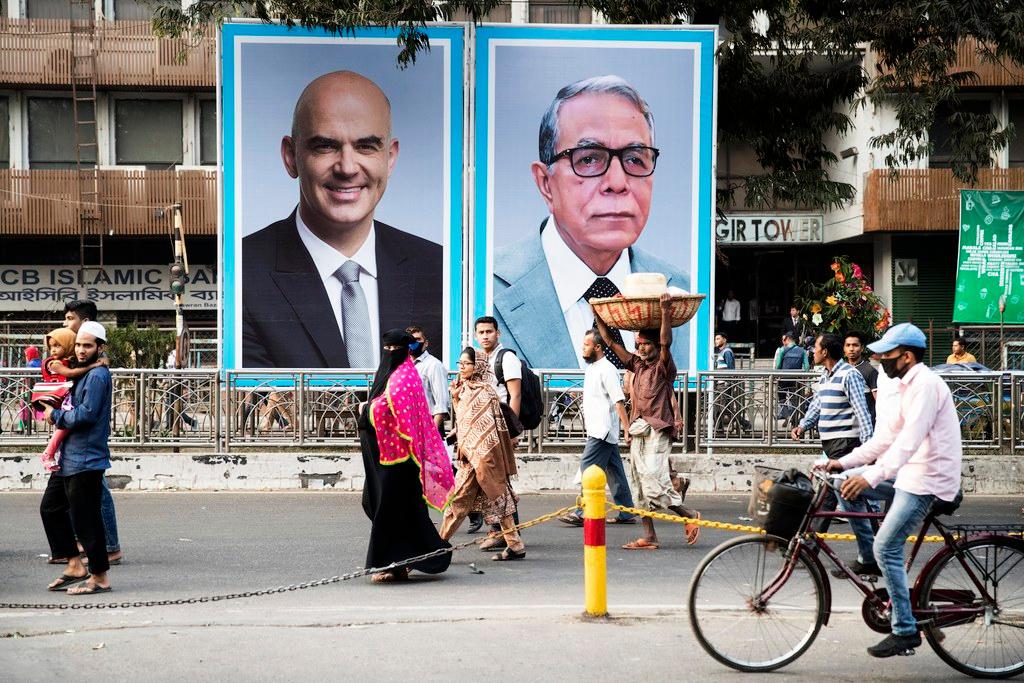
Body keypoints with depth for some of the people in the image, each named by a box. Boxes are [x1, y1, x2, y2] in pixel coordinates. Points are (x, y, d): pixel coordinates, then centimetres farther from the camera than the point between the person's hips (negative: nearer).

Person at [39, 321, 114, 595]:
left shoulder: (98, 375, -14)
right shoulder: (84, 374, 17)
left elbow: (86, 415, -22)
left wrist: (55, 415, -8)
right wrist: (57, 413, 10)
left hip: (86, 459, -11)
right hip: (69, 458, 11)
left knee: (85, 519, -6)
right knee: (50, 508, 16)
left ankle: (100, 577, 3)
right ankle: (75, 566, 20)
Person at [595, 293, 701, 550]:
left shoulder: (663, 367, -3)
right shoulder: (638, 365, 15)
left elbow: (666, 343, -22)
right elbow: (611, 342, 19)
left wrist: (666, 314, -34)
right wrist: (597, 316, 18)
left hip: (657, 432, -8)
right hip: (638, 434, 8)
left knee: (655, 485, -16)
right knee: (641, 489, 6)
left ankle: (690, 516, 2)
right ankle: (649, 537, 8)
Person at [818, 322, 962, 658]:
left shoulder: (926, 385, -17)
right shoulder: (910, 385, 15)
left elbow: (909, 441, -28)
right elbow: (888, 436, 18)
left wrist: (871, 477, -36)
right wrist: (844, 462, 12)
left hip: (927, 480, -10)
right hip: (911, 474, 10)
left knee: (887, 548, -12)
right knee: (846, 484, 9)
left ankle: (905, 631, -7)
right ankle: (868, 560, 14)